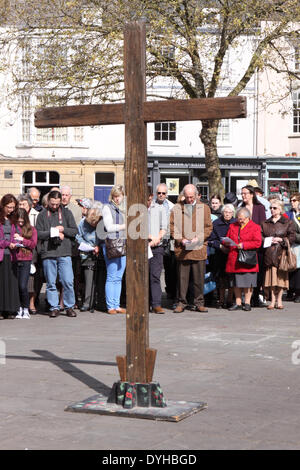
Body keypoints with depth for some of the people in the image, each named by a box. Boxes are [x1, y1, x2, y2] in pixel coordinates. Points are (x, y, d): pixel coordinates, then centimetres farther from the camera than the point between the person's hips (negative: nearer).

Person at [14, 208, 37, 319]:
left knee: (23, 286, -9)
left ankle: (26, 310, 3)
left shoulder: (31, 229, 8)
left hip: (26, 260, -1)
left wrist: (22, 239, -8)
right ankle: (20, 309, 14)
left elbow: (33, 244, 2)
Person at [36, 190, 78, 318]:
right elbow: (38, 234, 1)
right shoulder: (42, 215, 9)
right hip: (48, 254, 0)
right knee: (51, 283, 4)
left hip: (64, 253, 0)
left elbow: (74, 231, 7)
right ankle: (54, 307, 13)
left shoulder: (67, 213, 11)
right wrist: (52, 233, -9)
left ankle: (69, 306, 8)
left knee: (68, 282, -5)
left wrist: (63, 229, -8)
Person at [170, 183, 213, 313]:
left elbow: (208, 227, 7)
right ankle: (181, 303, 9)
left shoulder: (204, 208, 10)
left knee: (199, 277, 2)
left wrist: (198, 238, -8)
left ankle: (199, 303, 11)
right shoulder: (177, 208, 10)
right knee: (182, 277, 2)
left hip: (199, 248, 0)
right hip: (182, 249, 0)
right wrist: (180, 239, -8)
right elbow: (172, 226, 6)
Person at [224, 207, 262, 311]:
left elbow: (257, 243, -9)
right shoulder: (232, 226, 14)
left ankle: (247, 303, 8)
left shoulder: (255, 227, 0)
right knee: (236, 283, 6)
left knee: (247, 283, -1)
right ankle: (238, 303, 12)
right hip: (234, 260, 4)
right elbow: (227, 239, 19)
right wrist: (226, 242, -5)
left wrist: (243, 245, -16)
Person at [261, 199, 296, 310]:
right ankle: (273, 300, 5)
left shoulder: (288, 222, 5)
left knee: (281, 276, -2)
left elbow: (292, 237, 0)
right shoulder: (265, 223, 15)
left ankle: (279, 300, 8)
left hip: (281, 252, -2)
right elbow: (260, 236, 15)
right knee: (271, 276, -1)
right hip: (269, 253, 2)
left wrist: (280, 239, -12)